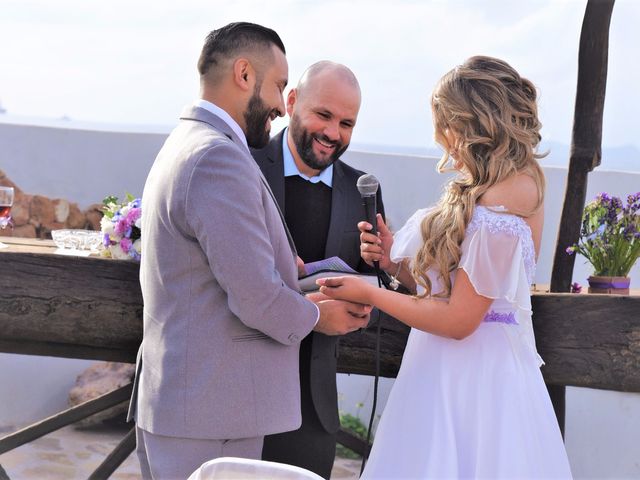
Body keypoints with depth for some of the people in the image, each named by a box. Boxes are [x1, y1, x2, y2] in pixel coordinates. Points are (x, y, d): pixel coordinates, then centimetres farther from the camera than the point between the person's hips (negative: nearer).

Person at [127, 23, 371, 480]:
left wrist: (312, 294, 9)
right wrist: (315, 316, -2)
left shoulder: (182, 146, 15)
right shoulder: (219, 158, -18)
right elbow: (256, 298, -21)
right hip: (210, 415, -10)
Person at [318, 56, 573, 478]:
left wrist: (369, 295, -10)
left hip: (468, 376, -9)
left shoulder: (494, 214, -21)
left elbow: (458, 320, -18)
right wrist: (396, 261, -2)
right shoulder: (520, 182, 9)